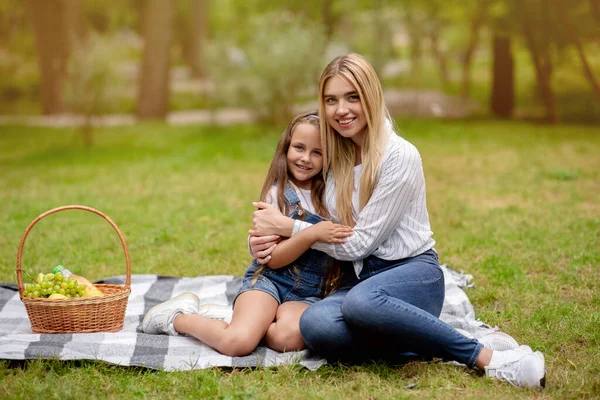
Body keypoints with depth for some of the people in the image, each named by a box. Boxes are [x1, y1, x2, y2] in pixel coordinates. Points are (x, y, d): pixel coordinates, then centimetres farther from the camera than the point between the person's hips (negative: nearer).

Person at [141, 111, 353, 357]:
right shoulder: (277, 194, -2)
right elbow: (273, 258, -10)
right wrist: (312, 233, -22)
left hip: (307, 293, 3)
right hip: (269, 279, -3)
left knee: (289, 337, -34)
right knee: (237, 343, -29)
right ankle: (179, 317, 1)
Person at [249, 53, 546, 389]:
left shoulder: (400, 156, -12)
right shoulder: (333, 157, 8)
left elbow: (361, 242, -13)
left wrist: (288, 226, -7)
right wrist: (271, 238, -3)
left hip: (412, 273, -5)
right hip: (358, 278, 5)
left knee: (361, 302, -42)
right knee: (315, 325, -32)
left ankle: (486, 356, -27)